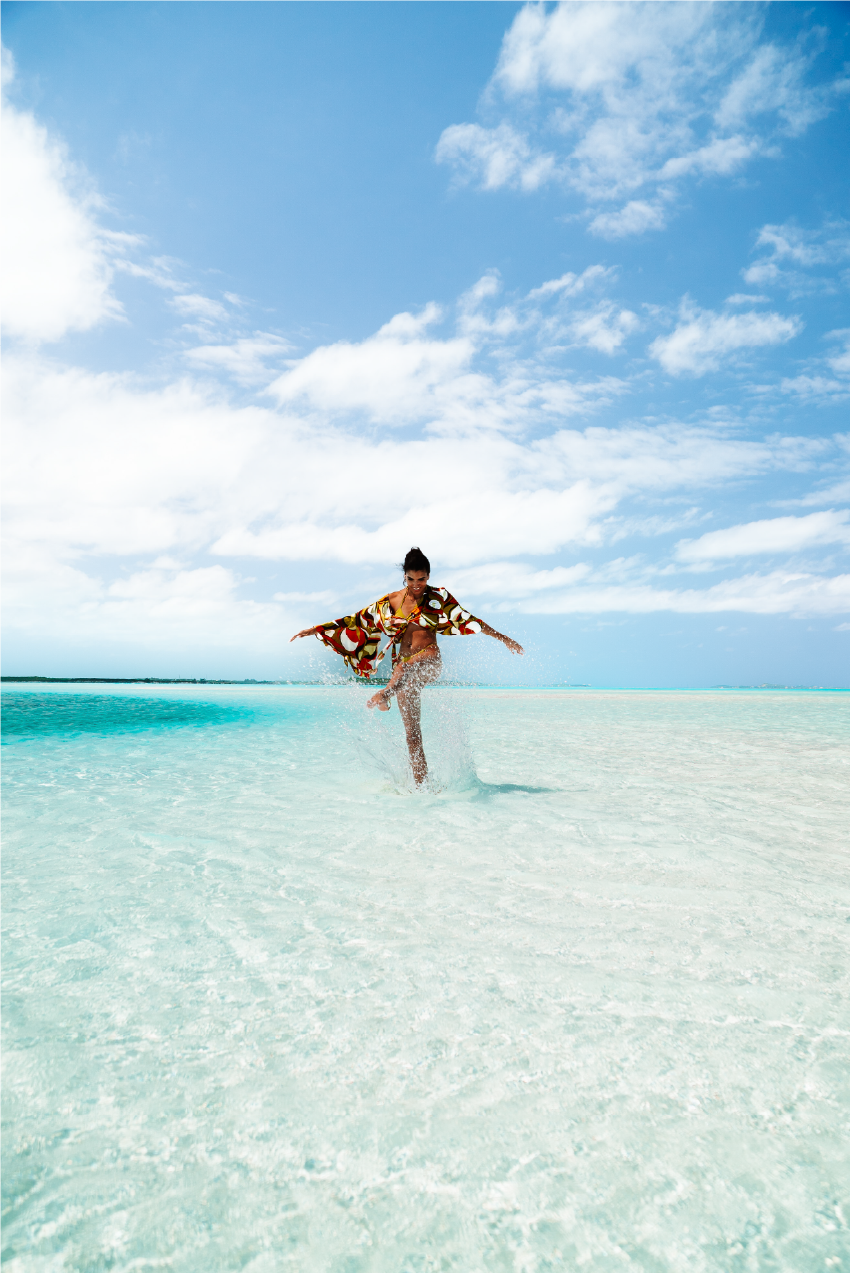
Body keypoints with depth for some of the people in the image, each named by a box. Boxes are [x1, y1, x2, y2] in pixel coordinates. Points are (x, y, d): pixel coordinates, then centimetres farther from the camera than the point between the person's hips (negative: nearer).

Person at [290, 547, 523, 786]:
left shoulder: (439, 597, 3)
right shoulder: (391, 601, 9)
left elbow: (468, 620, 3)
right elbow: (358, 619, 10)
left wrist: (503, 638, -1)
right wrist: (315, 629, 8)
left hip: (429, 661, -3)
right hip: (403, 666, 3)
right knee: (411, 730, -2)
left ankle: (385, 694, -66)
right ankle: (421, 783, 1)